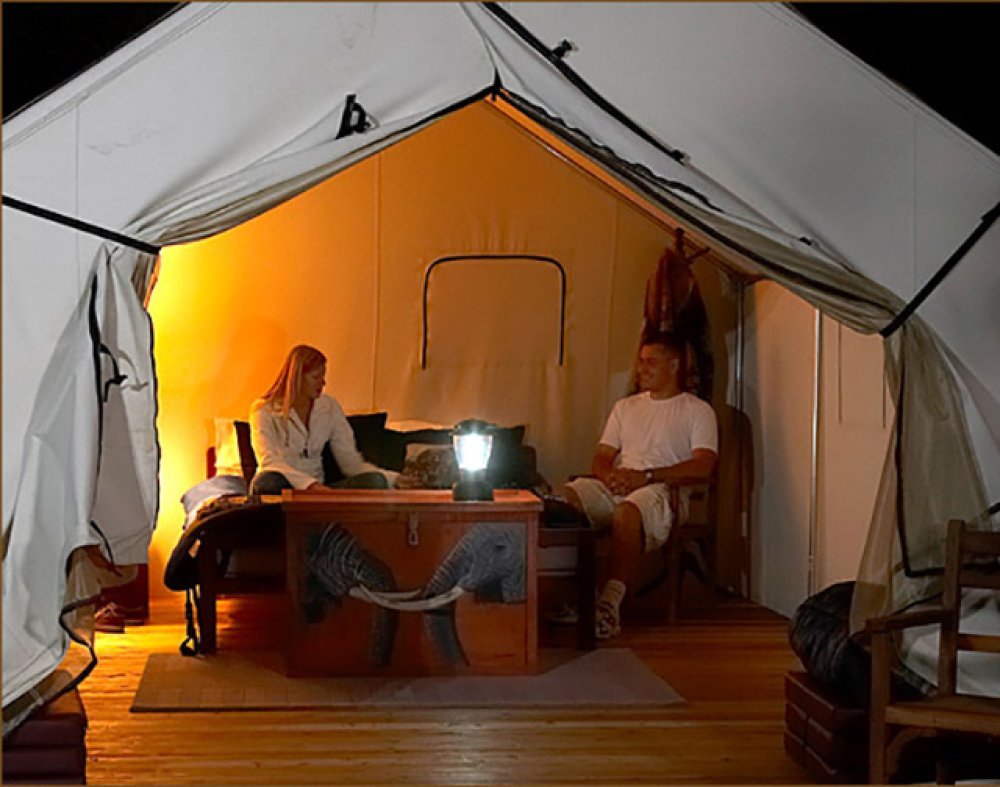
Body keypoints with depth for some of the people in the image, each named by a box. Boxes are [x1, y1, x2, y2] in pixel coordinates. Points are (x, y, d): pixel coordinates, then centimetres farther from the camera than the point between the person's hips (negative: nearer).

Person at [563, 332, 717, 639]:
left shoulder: (698, 410, 11)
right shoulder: (625, 406, 28)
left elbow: (702, 467, -4)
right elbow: (601, 457, 21)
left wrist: (646, 475, -14)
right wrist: (610, 475, -5)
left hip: (661, 490, -5)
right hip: (615, 486, 5)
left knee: (627, 511, -41)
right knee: (565, 497, -27)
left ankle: (611, 602, -44)